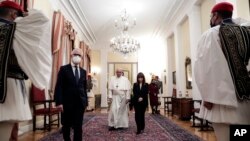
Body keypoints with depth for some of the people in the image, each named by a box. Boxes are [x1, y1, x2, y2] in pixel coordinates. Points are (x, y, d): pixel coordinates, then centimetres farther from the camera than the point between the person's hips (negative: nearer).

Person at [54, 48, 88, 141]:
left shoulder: (83, 72, 12)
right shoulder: (64, 69, -1)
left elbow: (84, 88, 12)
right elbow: (59, 86, -7)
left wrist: (85, 102, 7)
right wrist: (59, 102, -15)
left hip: (80, 103, 3)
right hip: (67, 102, -2)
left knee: (78, 126, 5)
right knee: (66, 125, 12)